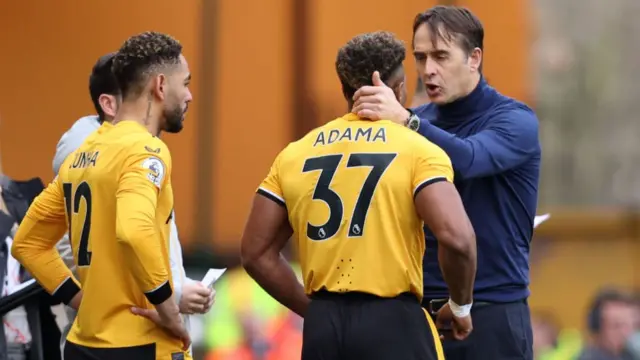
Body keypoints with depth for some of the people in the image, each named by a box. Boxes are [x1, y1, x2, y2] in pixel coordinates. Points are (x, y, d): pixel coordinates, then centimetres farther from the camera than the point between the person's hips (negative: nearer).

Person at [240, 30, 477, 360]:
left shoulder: (295, 155, 11)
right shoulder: (418, 151, -3)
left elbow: (256, 252, 11)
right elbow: (456, 238, -17)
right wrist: (460, 305, 0)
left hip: (323, 327, 5)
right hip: (392, 323, -5)